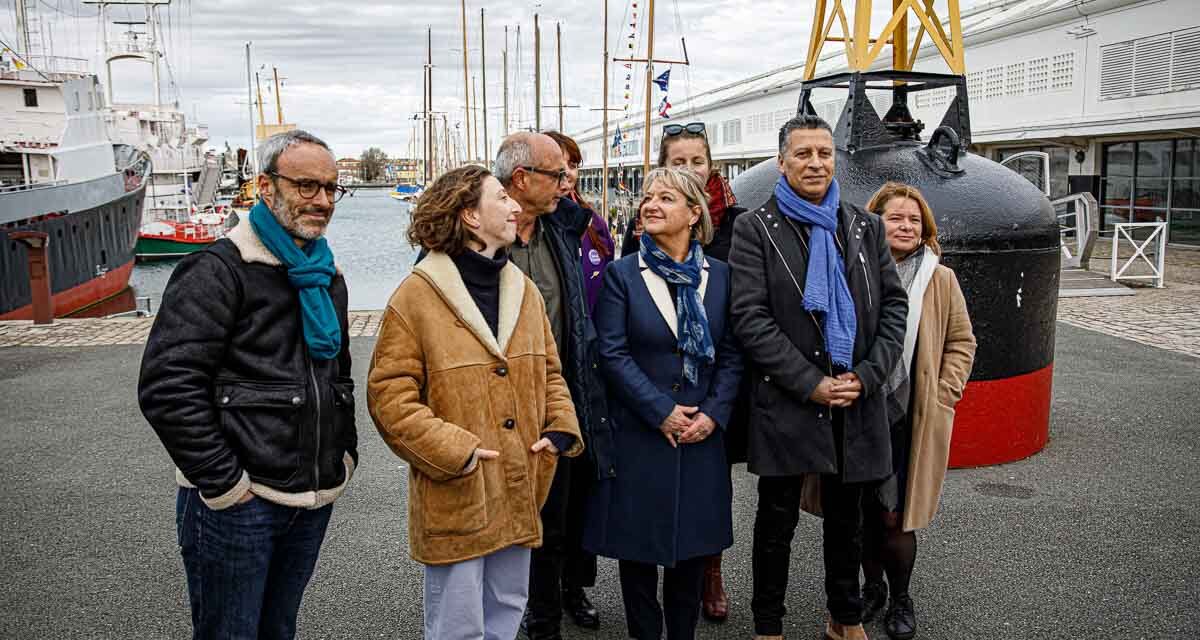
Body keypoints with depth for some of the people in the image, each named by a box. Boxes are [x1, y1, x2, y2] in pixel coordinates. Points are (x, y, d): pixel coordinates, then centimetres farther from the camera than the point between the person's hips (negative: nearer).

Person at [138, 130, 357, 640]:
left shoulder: (327, 278, 13)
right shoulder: (220, 271, -12)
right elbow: (167, 388, -19)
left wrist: (345, 454, 11)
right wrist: (224, 484, -18)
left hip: (313, 502, 7)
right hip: (235, 504, -7)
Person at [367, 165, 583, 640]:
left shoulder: (524, 290, 9)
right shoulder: (417, 296, -11)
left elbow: (550, 373, 17)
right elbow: (389, 395, -12)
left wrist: (561, 428, 1)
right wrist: (452, 451, -18)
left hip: (518, 494, 6)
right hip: (455, 498, -6)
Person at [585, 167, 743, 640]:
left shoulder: (719, 275, 5)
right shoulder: (622, 274, -3)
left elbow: (731, 353, 4)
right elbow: (612, 353, -9)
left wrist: (714, 414, -9)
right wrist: (662, 412, -14)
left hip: (701, 435, 2)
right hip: (638, 434, -2)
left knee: (694, 542, 13)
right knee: (638, 542, 8)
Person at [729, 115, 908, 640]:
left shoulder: (866, 227, 9)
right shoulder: (756, 229, -4)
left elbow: (893, 306, 6)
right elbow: (750, 318, -11)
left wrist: (865, 377, -7)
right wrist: (811, 384, -15)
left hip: (857, 401, 4)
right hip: (786, 403, -3)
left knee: (846, 518, 17)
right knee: (777, 521, 9)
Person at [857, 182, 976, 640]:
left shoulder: (941, 279, 0)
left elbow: (961, 341, 7)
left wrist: (945, 394, -1)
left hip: (914, 419, -1)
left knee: (895, 516, 2)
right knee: (863, 511, 11)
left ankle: (900, 598, 25)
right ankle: (873, 587, 33)